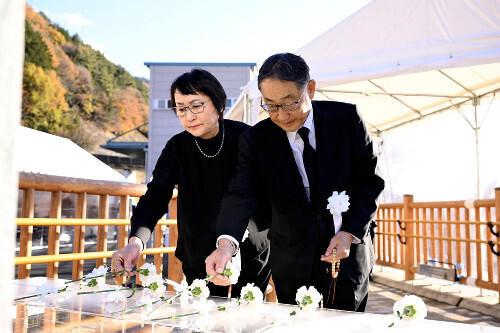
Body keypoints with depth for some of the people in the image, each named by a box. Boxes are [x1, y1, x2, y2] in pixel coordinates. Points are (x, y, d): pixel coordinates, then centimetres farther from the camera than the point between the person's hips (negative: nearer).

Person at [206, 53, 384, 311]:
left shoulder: (346, 118, -9)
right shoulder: (255, 140, -10)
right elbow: (241, 194, -21)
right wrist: (226, 243, -40)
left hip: (348, 254, 1)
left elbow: (371, 182, -3)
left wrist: (351, 232, -15)